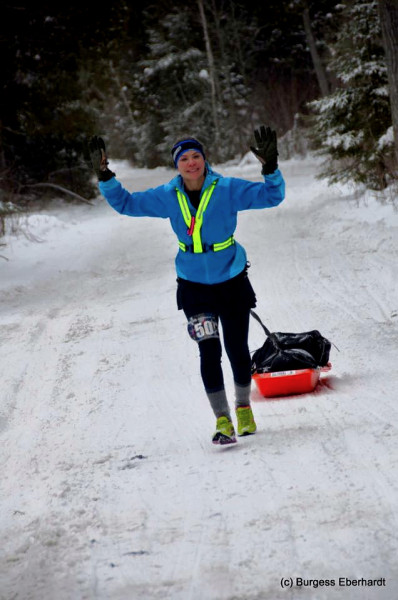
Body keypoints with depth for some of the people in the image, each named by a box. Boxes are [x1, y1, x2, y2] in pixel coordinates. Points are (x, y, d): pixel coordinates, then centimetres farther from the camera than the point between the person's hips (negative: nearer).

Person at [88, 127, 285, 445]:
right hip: (194, 285, 1)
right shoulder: (168, 197, -5)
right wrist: (105, 177, -12)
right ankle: (222, 420, -1)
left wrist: (271, 168, -34)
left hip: (233, 281, -1)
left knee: (237, 350, 10)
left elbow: (272, 196, -16)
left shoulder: (228, 189, -13)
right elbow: (126, 203, 3)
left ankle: (244, 407, 34)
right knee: (210, 352, -9)